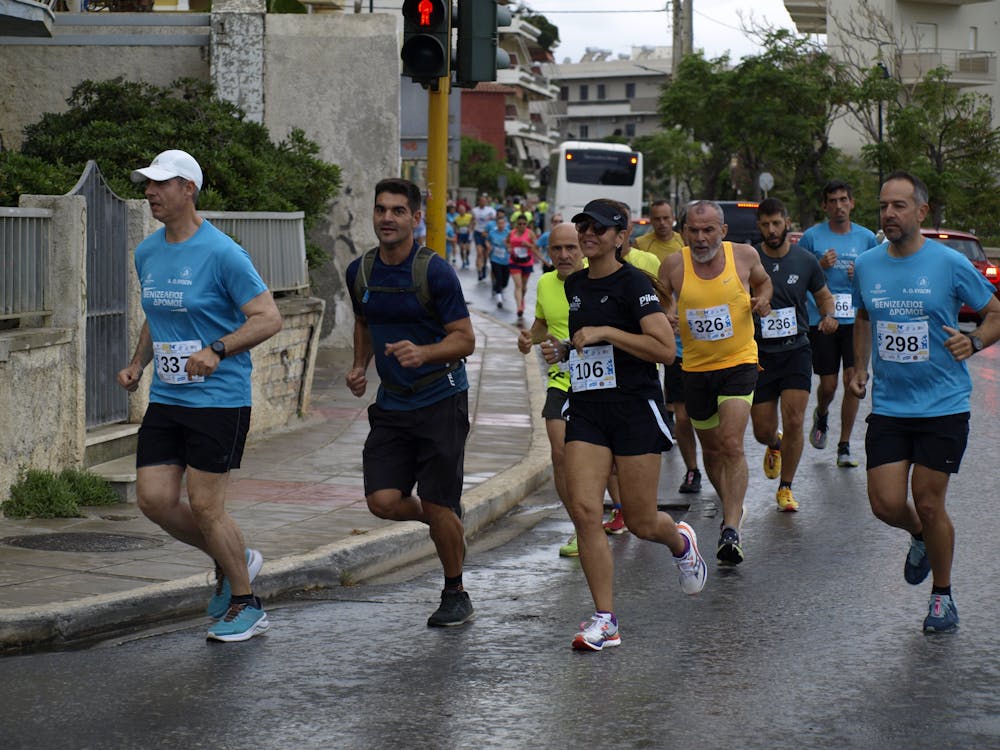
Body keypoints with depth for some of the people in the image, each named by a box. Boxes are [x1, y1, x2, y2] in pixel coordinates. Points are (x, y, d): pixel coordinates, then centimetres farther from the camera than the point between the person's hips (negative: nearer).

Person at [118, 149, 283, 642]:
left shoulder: (221, 254, -13)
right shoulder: (147, 253, 10)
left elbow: (269, 318, -15)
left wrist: (216, 350, -26)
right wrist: (137, 363, 10)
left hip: (219, 400, -7)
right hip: (165, 399, 7)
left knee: (204, 506, -5)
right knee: (154, 500, 1)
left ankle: (246, 606, 14)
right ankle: (235, 560, 25)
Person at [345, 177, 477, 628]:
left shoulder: (435, 273, -12)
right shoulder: (360, 272, 5)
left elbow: (464, 339, -11)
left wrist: (423, 353, -28)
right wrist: (360, 366, 9)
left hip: (441, 400, -5)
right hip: (391, 405, 5)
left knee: (438, 507, -3)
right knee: (383, 501, -7)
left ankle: (455, 594, 19)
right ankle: (441, 523, 26)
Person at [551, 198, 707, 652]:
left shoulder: (632, 283, -9)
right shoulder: (575, 285, 12)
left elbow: (665, 349, -19)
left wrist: (604, 332, -21)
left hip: (635, 408, -6)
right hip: (586, 410, 6)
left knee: (641, 523, 3)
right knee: (584, 511, -11)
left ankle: (681, 543, 40)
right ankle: (605, 620, -5)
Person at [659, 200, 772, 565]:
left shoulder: (744, 255, -6)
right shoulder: (673, 266, -7)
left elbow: (763, 281, 16)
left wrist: (762, 300, -6)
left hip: (739, 362, -2)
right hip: (696, 368, 3)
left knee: (732, 444, -18)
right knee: (711, 448, 16)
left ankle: (732, 530, -20)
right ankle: (732, 506, 41)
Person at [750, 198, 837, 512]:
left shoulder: (805, 260, 2)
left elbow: (824, 295, 16)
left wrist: (829, 316, -7)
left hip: (796, 350, 0)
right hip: (759, 355, 0)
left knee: (793, 423, -12)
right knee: (763, 431, 2)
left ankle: (785, 488, 5)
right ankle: (774, 446, 41)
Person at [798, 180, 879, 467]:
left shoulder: (867, 238, 6)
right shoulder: (812, 236, 1)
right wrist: (820, 266, -13)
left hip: (855, 321, 1)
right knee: (828, 385, 2)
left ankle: (844, 446, 4)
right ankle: (821, 416, 38)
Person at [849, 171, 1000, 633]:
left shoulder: (949, 264, -8)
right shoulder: (866, 266, 4)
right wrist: (860, 368, 12)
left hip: (943, 407, -3)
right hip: (888, 407, 4)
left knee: (929, 505, -1)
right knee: (886, 505, -3)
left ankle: (942, 596, 20)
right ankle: (920, 536, 34)